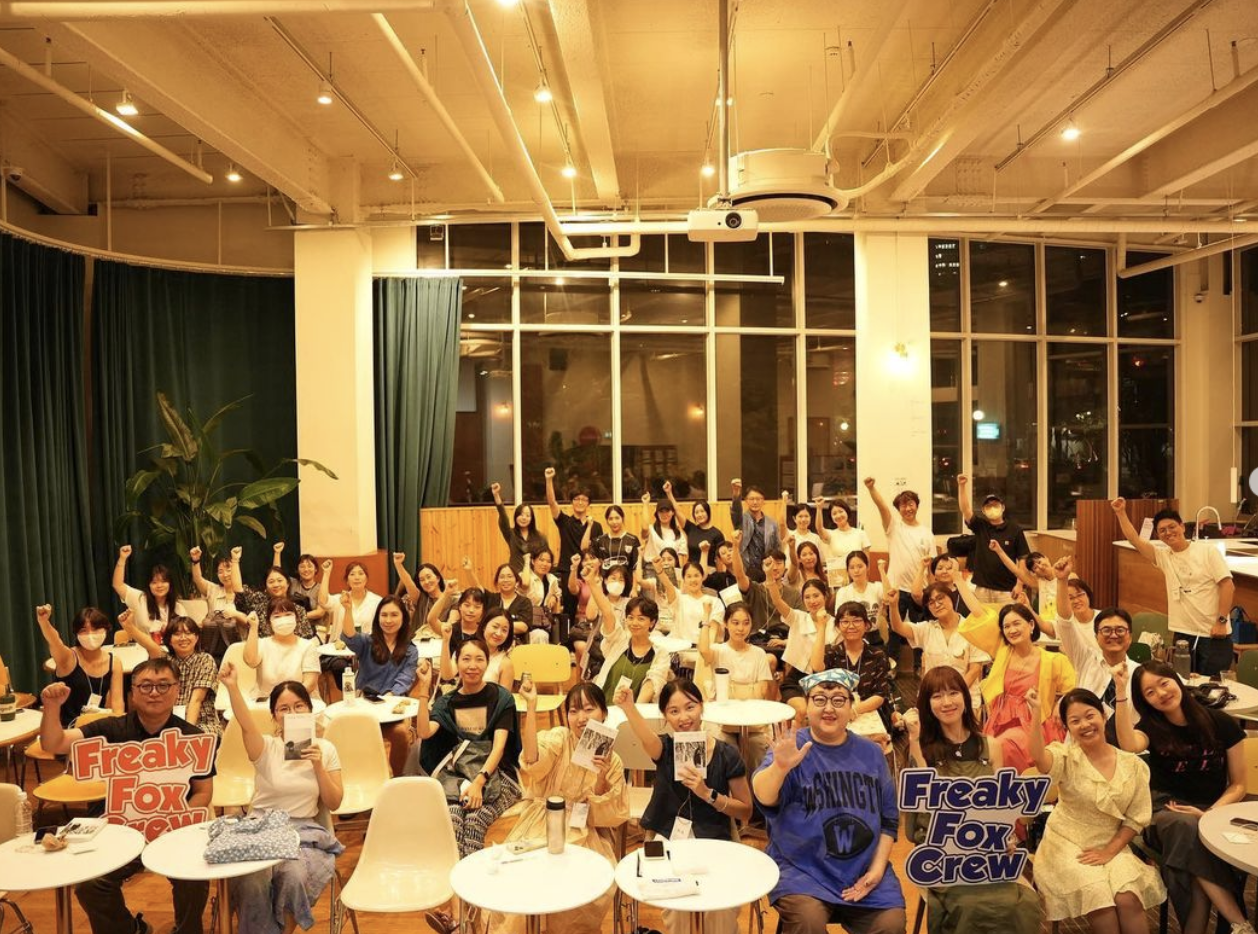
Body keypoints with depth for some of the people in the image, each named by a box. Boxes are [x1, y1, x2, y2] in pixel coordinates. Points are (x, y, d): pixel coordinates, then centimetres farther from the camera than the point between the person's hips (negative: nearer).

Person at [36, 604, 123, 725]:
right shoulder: (68, 658, -8)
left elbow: (117, 701, 1)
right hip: (67, 727, -2)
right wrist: (43, 621, -50)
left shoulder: (114, 662, 2)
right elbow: (54, 642, -30)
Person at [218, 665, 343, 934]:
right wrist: (232, 687, -44)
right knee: (252, 881, -30)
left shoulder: (325, 749, 4)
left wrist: (318, 766, -12)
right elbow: (246, 725, -26)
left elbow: (333, 804, 4)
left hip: (305, 831, 1)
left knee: (294, 876, -29)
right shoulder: (266, 748, -3)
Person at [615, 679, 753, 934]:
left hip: (714, 842, 0)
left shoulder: (727, 755, -5)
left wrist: (707, 794, -17)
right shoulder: (665, 748, -4)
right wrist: (628, 707, -51)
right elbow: (647, 737, -30)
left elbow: (746, 812, 0)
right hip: (669, 841, 0)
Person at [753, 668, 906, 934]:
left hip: (864, 871, 4)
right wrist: (779, 766, -46)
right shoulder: (791, 748, -5)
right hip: (803, 868, -3)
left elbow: (889, 818, 14)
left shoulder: (871, 753, 8)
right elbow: (764, 797, -24)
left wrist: (877, 868, 1)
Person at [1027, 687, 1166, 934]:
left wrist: (1109, 851, -9)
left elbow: (1136, 818, 3)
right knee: (1099, 898, -27)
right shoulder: (1067, 758, -9)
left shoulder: (1134, 765, 0)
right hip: (1067, 845, -2)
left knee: (1128, 899, -24)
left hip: (1111, 847, 2)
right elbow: (1038, 758, -33)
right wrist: (1036, 712, -41)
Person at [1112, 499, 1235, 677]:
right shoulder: (1163, 556, 7)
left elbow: (1228, 585, -9)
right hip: (1182, 634, 4)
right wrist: (1121, 513, -8)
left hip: (1213, 634, -4)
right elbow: (1134, 540, 0)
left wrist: (1221, 621, -14)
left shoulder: (1208, 550, -4)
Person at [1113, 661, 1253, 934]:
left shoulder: (1221, 724, 0)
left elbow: (1238, 786, 4)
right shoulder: (1151, 727, 3)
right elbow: (1129, 745, -23)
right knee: (1188, 828, -36)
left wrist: (1209, 814, -14)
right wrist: (1121, 691, -26)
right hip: (1166, 812, 0)